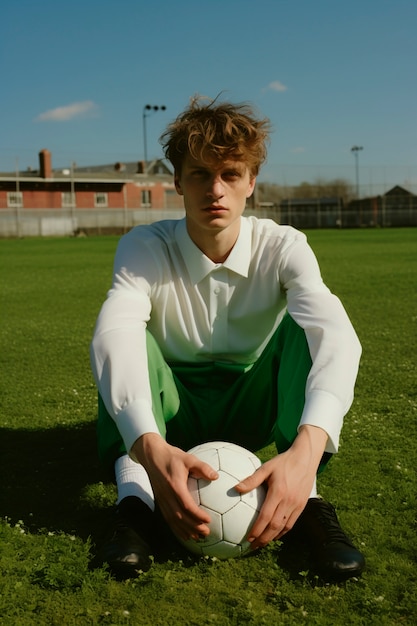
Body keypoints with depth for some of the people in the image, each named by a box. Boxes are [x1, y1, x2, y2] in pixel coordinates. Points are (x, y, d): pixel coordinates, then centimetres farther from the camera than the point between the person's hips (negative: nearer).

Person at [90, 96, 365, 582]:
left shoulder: (283, 248, -17)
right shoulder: (144, 249, -18)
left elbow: (336, 336, -36)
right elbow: (115, 334, -38)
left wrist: (306, 450, -55)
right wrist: (150, 446, -58)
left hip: (252, 411, 0)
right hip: (175, 413, 0)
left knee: (302, 321, -26)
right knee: (128, 341, -27)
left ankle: (309, 502, -32)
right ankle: (135, 497, -34)